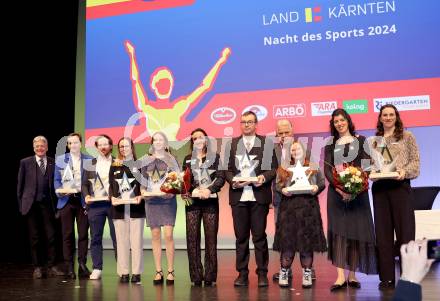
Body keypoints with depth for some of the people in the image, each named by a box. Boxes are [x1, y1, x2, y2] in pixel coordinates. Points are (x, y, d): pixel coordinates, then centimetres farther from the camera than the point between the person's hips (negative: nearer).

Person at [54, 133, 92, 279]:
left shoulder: (89, 160, 7)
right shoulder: (60, 160, 10)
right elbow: (56, 180, 10)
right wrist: (61, 191, -9)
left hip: (83, 200, -1)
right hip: (67, 200, 1)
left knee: (83, 233, -1)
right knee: (67, 234, 1)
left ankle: (82, 265, 6)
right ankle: (69, 267, 6)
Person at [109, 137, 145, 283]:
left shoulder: (139, 164, 6)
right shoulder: (114, 166, 14)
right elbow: (111, 185, 13)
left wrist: (140, 196, -14)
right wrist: (112, 197, -6)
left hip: (136, 208, -2)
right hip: (119, 208, 2)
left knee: (137, 240, -2)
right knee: (122, 240, 3)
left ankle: (136, 272, 4)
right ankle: (124, 272, 8)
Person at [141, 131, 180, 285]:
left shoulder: (171, 160, 7)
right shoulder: (147, 161, 12)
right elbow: (143, 181, 14)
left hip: (168, 200, -2)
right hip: (151, 201, 2)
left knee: (168, 235, -9)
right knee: (155, 235, 2)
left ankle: (170, 271, -2)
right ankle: (158, 271, 9)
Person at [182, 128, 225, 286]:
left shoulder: (215, 157, 8)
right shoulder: (188, 159, 16)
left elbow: (221, 178, -1)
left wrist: (209, 190, -16)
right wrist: (186, 191, -7)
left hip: (210, 201, -2)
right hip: (192, 201, 2)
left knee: (211, 237, -3)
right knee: (192, 238, -3)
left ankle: (210, 275, 3)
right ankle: (196, 276, 2)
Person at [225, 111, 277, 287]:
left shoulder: (266, 143, 6)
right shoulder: (232, 144, 11)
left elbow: (274, 167, 3)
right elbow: (227, 169, 8)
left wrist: (264, 177, -15)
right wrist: (233, 181, -10)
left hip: (259, 195, -2)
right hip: (238, 196, 2)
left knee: (260, 236, 2)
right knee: (241, 236, 7)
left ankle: (262, 274, 12)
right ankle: (242, 274, 14)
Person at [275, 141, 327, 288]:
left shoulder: (314, 167, 15)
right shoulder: (283, 168, 15)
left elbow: (322, 182, 8)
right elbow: (277, 184, 8)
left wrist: (317, 187, -11)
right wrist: (283, 190, -12)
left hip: (309, 206, 0)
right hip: (289, 205, 0)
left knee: (307, 239, -1)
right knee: (287, 238, -3)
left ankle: (307, 274, 7)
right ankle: (284, 273, 5)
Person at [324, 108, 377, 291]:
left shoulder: (360, 141, 9)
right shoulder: (330, 145, 12)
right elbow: (327, 170, 2)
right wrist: (339, 188, -15)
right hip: (336, 191, 0)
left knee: (356, 229, -1)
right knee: (338, 230, -7)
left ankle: (352, 275, 6)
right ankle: (340, 276, -12)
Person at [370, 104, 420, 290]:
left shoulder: (407, 137, 6)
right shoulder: (375, 141, 14)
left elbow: (415, 161, 0)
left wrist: (405, 171, -18)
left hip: (400, 186, -3)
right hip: (379, 188, 3)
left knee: (404, 231, -3)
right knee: (383, 233, 4)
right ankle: (387, 277, 10)